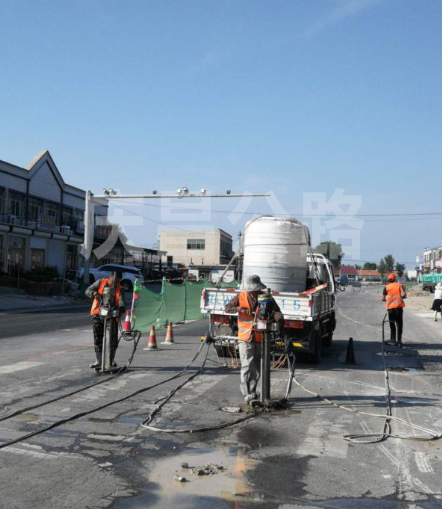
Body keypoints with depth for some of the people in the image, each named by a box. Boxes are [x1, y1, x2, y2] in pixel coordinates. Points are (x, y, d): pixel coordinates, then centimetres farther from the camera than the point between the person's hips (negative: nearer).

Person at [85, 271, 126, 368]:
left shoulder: (119, 289, -6)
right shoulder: (100, 282, -1)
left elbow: (122, 303, -19)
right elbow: (87, 291, -4)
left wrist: (121, 309, -42)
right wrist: (95, 293, -27)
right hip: (97, 315, 1)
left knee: (113, 339, 1)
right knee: (97, 338, 4)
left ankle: (111, 361, 19)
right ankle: (98, 361, 15)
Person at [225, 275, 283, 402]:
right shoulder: (241, 297, -1)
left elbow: (277, 312, -6)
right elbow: (227, 308, -6)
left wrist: (278, 316, -31)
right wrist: (240, 308, -26)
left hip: (261, 338, 2)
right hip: (245, 338, -2)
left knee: (256, 369, 12)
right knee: (247, 366, -10)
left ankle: (251, 392, 27)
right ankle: (247, 394, -5)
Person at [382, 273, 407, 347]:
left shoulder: (386, 287, 3)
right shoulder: (399, 285, 4)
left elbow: (383, 299, -1)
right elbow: (404, 295, -8)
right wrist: (401, 297, 13)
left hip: (390, 307, 0)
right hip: (399, 306, 0)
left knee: (392, 324, 13)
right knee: (399, 324, 5)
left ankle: (393, 339, 11)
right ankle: (399, 340, 1)